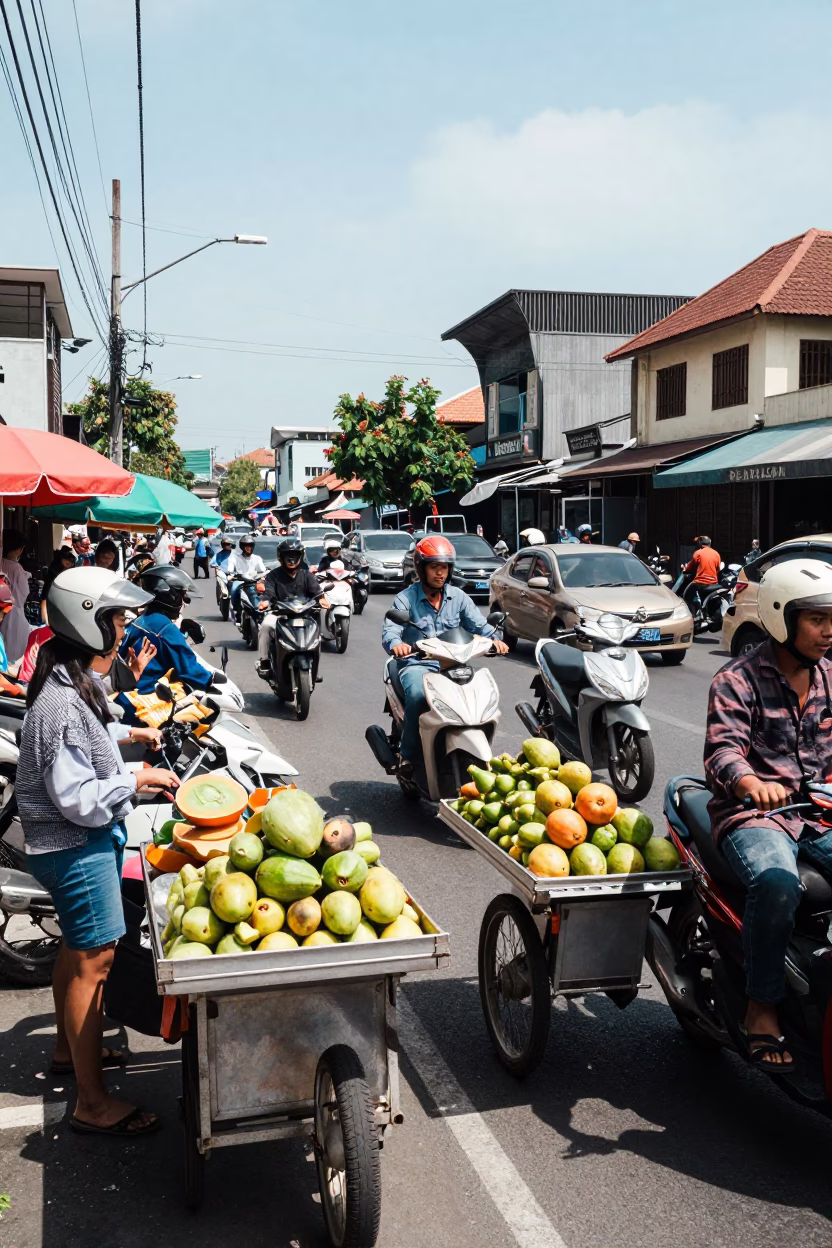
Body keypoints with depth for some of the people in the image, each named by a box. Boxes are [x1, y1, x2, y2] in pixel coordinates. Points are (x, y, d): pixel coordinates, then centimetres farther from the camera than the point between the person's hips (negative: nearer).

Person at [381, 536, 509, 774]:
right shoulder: (406, 598, 1)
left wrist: (494, 639, -20)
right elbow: (390, 630, -13)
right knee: (418, 694, -35)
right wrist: (396, 644, -37)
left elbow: (479, 624, 3)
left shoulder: (458, 597, 12)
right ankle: (408, 755, -17)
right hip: (417, 663, -3)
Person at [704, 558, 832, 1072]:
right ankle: (763, 1007, -16)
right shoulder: (737, 681, -5)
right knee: (777, 884, -34)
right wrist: (752, 783, -40)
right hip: (753, 816, -5)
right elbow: (723, 748, -18)